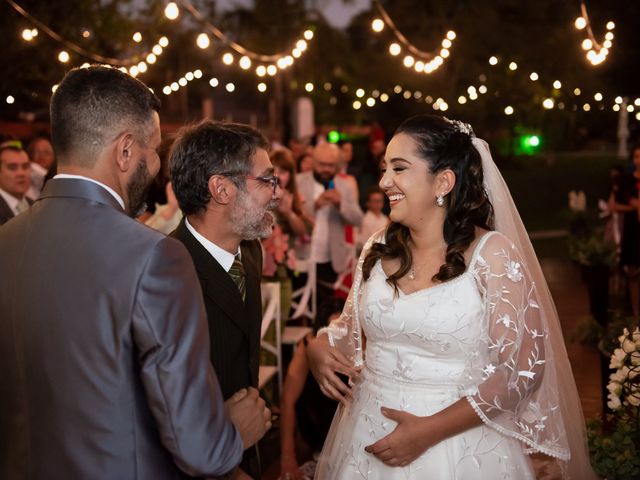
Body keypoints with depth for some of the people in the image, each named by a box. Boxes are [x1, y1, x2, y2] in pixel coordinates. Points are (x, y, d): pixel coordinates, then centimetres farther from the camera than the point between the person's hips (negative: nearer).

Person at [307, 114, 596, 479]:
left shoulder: (491, 253, -13)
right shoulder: (379, 249, 1)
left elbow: (523, 369, -15)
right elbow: (352, 326, 15)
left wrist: (431, 430, -19)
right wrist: (319, 347, -7)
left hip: (458, 444, -4)